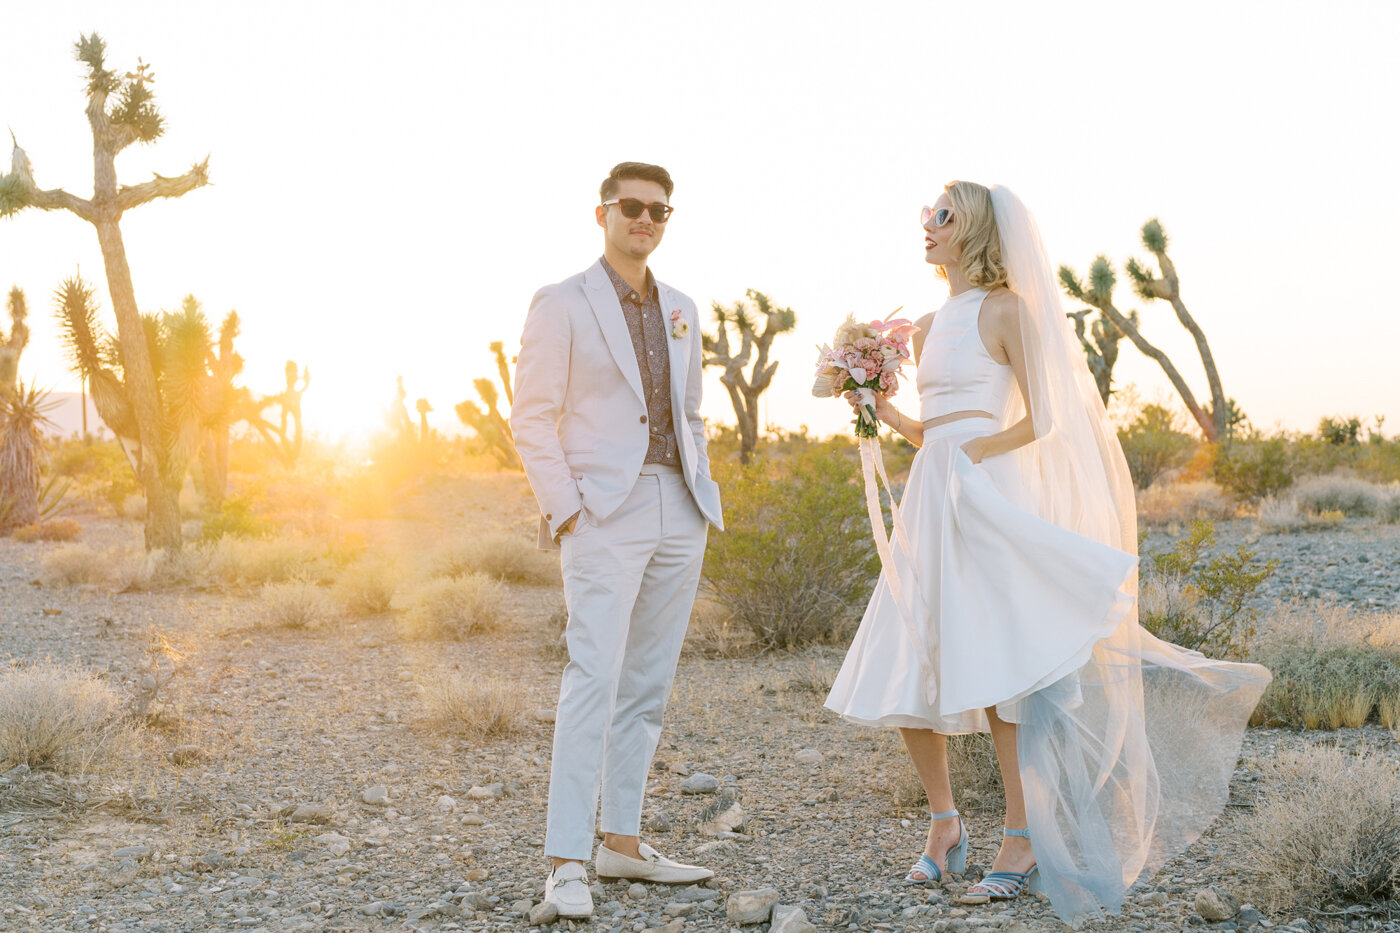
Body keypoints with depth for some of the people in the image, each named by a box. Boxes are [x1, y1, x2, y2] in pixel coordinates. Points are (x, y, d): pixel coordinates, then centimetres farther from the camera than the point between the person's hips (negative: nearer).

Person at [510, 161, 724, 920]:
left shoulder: (680, 310, 16)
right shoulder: (561, 304, -2)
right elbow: (532, 420, -5)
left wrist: (702, 495, 12)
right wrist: (564, 511, -12)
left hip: (678, 515, 6)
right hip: (605, 514, -6)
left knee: (647, 685, 9)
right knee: (593, 678, -15)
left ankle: (621, 842, 18)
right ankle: (567, 863, -14)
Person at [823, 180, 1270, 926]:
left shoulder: (1008, 310, -2)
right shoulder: (929, 326, 19)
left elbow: (1042, 420, -6)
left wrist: (973, 453, -12)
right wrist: (883, 411, 5)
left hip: (990, 501, -7)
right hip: (931, 504, 7)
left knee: (995, 667, -10)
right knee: (902, 672, 4)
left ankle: (1022, 841, -1)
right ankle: (944, 821, 19)